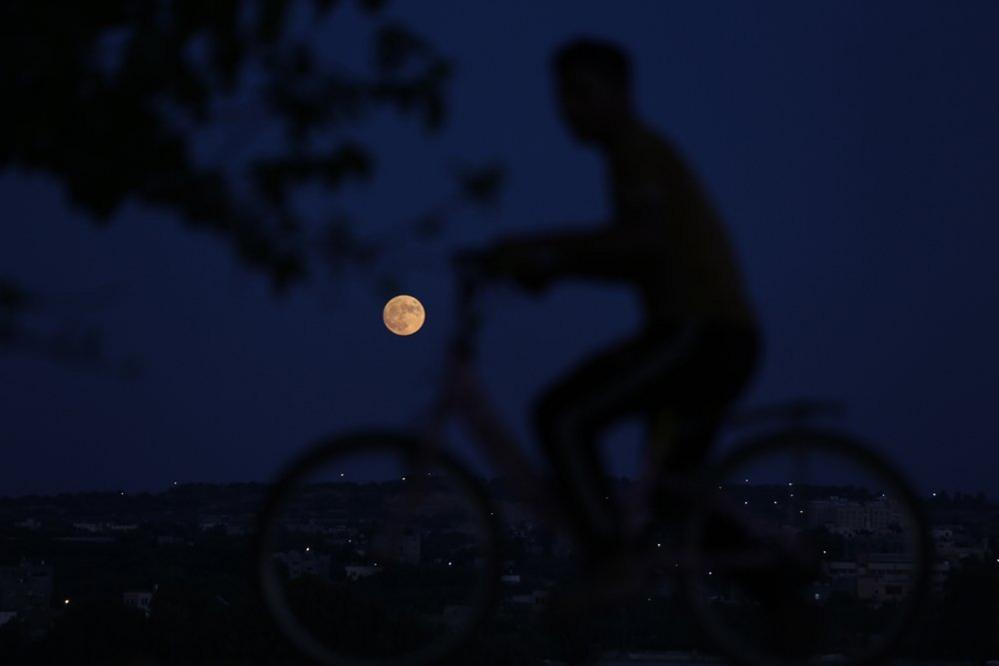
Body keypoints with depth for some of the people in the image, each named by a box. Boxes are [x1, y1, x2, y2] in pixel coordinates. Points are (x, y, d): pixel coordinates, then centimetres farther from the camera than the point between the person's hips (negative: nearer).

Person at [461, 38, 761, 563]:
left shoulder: (636, 150, -7)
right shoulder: (642, 153, 23)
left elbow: (645, 239, -24)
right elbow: (636, 262, 27)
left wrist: (541, 246, -25)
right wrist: (554, 267, 15)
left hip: (698, 331, -10)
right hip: (727, 339, 10)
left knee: (562, 416, -17)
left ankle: (609, 559, -19)